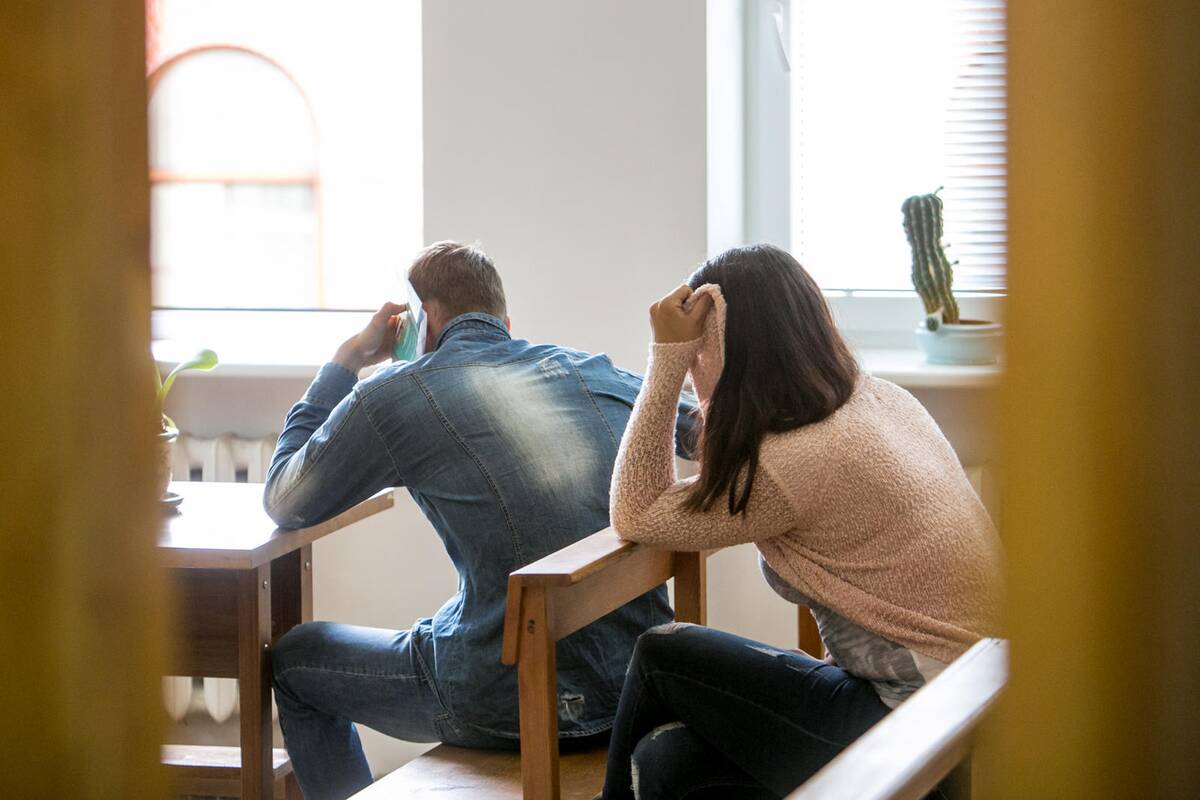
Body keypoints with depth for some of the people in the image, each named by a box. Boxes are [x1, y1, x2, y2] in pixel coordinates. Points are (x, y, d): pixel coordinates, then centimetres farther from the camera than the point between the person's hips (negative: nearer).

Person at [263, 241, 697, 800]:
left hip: (518, 705, -6)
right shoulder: (602, 375, 10)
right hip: (635, 686, 6)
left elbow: (283, 504, 11)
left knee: (293, 659, 20)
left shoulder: (396, 394, -3)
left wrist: (346, 360, 17)